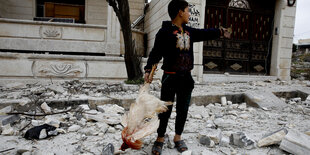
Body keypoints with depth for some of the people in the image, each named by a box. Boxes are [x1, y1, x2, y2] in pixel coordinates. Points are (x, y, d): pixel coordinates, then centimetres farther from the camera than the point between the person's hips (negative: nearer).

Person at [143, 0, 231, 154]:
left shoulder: (189, 31, 11)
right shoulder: (165, 31, -10)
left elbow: (204, 33, 27)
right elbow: (156, 52, -14)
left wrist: (220, 31, 38)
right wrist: (148, 69, -26)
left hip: (186, 77, 6)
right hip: (170, 77, -6)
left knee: (183, 109, 13)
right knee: (165, 110, 4)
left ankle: (178, 137, 31)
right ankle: (160, 138, 23)